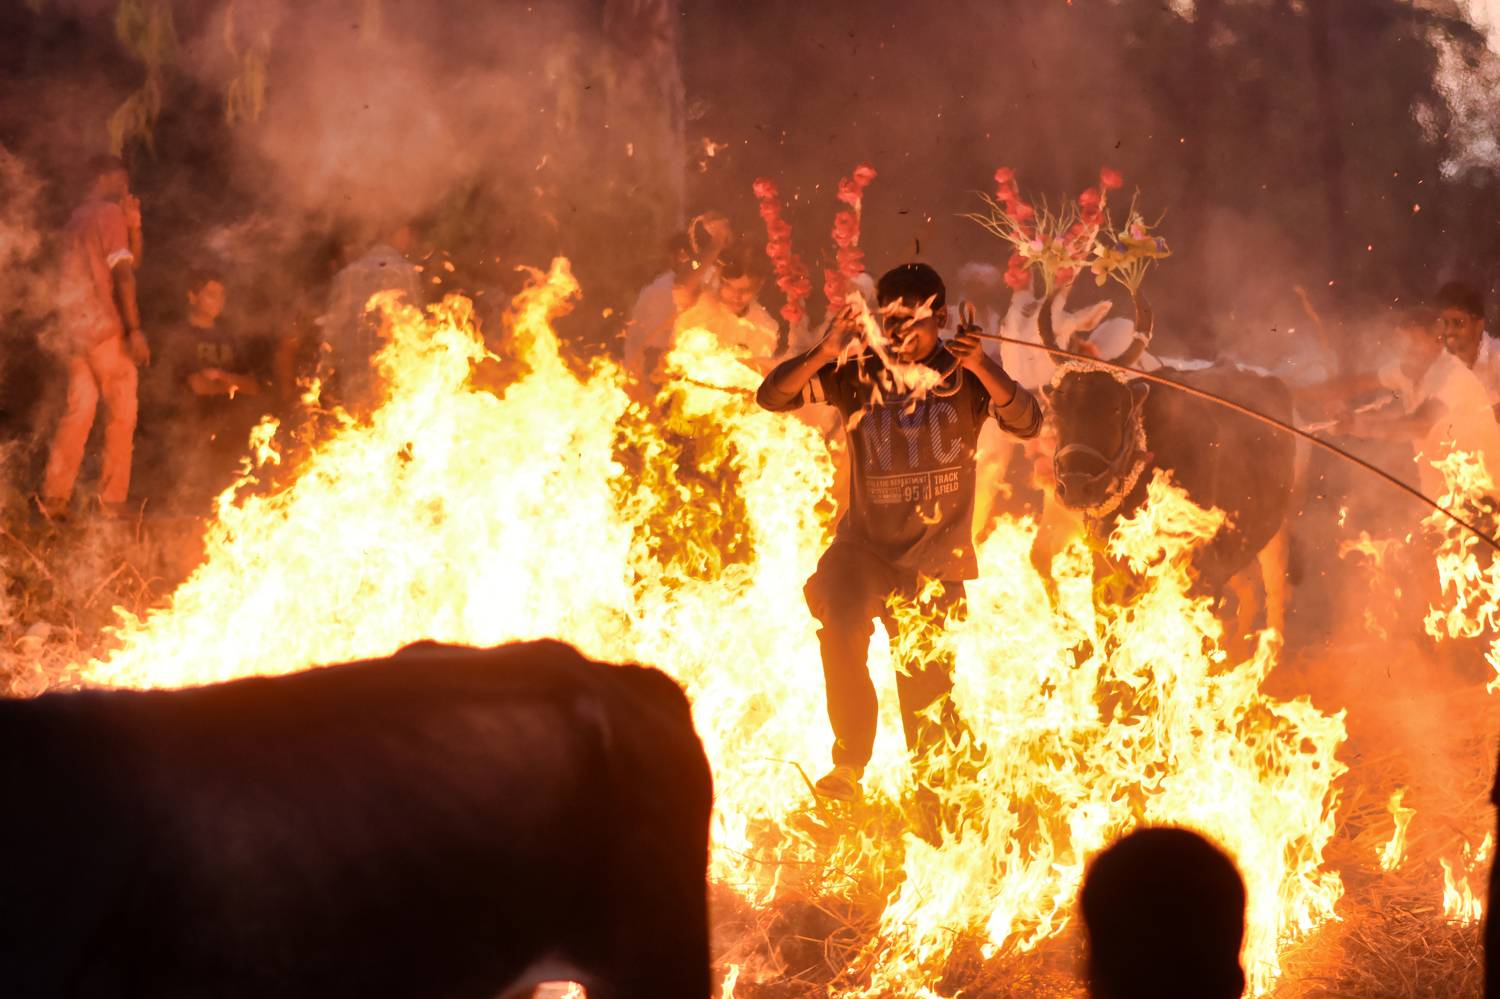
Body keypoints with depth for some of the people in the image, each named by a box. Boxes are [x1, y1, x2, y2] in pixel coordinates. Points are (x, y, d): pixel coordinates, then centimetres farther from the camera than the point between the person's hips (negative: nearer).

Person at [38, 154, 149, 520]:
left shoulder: (77, 220, 21)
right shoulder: (110, 214, -6)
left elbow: (130, 262, 22)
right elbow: (122, 274, -15)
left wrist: (133, 225, 13)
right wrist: (135, 328, -18)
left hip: (74, 329, 8)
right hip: (104, 327, -8)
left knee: (78, 413, 9)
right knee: (121, 414, -3)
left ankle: (54, 497, 4)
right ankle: (112, 500, -5)